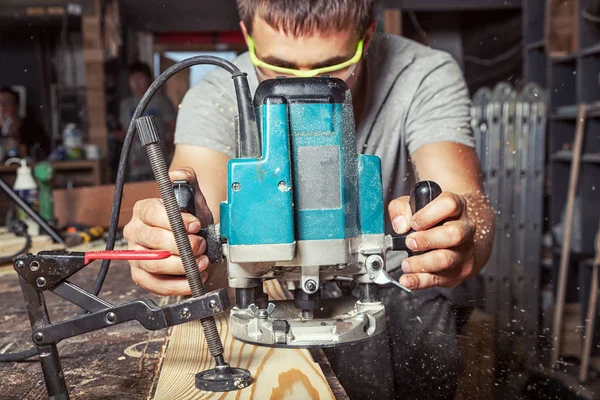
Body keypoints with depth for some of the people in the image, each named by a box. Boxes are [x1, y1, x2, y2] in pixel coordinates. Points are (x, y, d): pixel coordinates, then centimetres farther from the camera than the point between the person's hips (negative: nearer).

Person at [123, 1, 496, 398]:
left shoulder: (427, 78, -21)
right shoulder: (218, 98, -20)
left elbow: (469, 205, -33)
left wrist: (461, 242, -55)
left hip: (407, 274, 1)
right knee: (357, 352, -23)